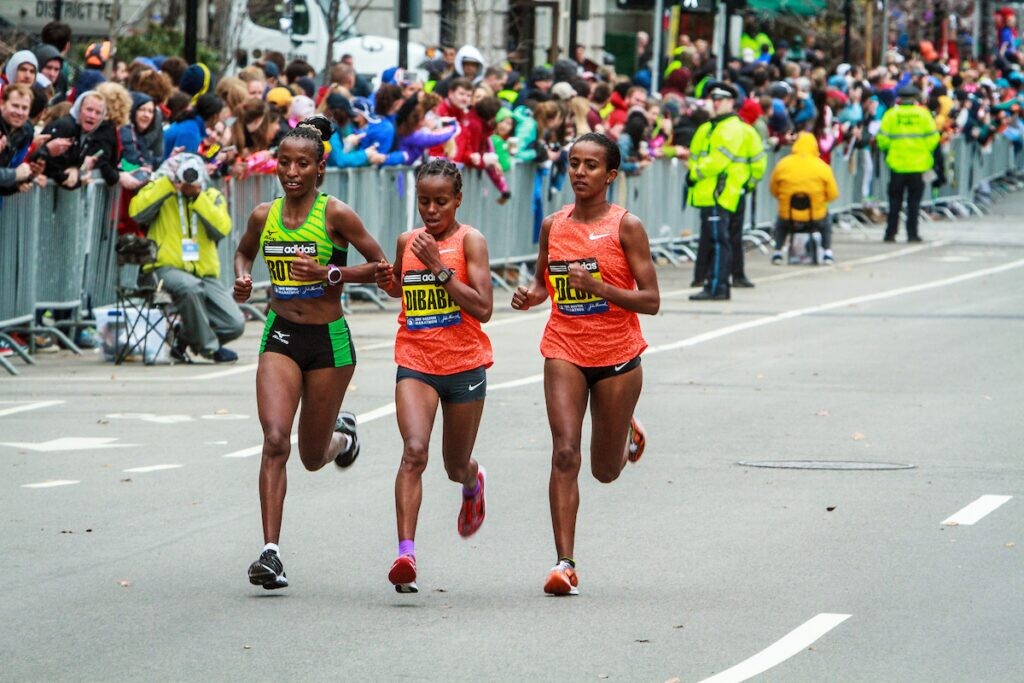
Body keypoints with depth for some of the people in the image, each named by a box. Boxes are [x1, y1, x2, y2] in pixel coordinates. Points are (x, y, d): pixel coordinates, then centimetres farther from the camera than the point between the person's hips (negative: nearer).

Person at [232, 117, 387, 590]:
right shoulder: (264, 216, 2)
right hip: (280, 337, 2)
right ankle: (270, 552, -17)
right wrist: (242, 278, 1)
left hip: (329, 339, -2)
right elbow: (244, 251, 23)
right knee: (275, 441, -16)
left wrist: (330, 273, -18)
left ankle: (341, 433, 48)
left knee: (312, 458, 10)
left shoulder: (335, 215, -9)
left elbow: (379, 266, -4)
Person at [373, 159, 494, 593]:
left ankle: (474, 484, 54)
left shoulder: (469, 241, -7)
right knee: (414, 451, -21)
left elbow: (483, 309, -16)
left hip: (464, 366, -2)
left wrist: (440, 268, -21)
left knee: (456, 467, 14)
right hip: (415, 364, 2)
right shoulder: (407, 242, 6)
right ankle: (406, 553, -27)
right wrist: (387, 281, 4)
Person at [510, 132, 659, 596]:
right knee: (565, 454, -15)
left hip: (617, 355, -2)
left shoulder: (626, 226, -7)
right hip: (565, 352, 2)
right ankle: (564, 563, -14)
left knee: (605, 470, 11)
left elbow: (651, 300, -9)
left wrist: (599, 287, -24)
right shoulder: (553, 225, 5)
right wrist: (531, 296, -4)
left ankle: (627, 434, 47)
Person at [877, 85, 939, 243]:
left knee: (895, 200, 9)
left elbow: (882, 139, -5)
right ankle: (912, 233, 4)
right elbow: (933, 137, -3)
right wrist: (926, 152, 14)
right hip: (918, 166, 0)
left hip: (897, 164, 0)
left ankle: (891, 233, 7)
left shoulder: (891, 114, -2)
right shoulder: (923, 114, -1)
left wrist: (888, 150, 15)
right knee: (914, 200, 6)